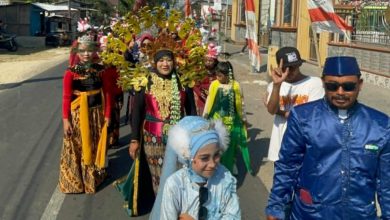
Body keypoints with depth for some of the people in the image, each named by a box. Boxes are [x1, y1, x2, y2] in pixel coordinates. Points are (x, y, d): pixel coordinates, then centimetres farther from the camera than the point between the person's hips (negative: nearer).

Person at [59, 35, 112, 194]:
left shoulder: (100, 70, -1)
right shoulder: (71, 72, -11)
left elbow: (107, 93, 2)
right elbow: (66, 97, -11)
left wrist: (107, 115, 0)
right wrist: (66, 120, -13)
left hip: (96, 113, 3)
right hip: (77, 114, -3)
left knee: (95, 146, 17)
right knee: (77, 147, 7)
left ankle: (95, 177, 36)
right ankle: (74, 181, 22)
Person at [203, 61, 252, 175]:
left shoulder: (235, 85, -12)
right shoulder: (214, 85, -10)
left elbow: (240, 103, -1)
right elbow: (209, 102, 0)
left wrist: (244, 118, 6)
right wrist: (204, 117, 6)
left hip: (232, 120, -1)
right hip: (217, 120, 1)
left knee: (231, 143, 12)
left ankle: (231, 165, 31)